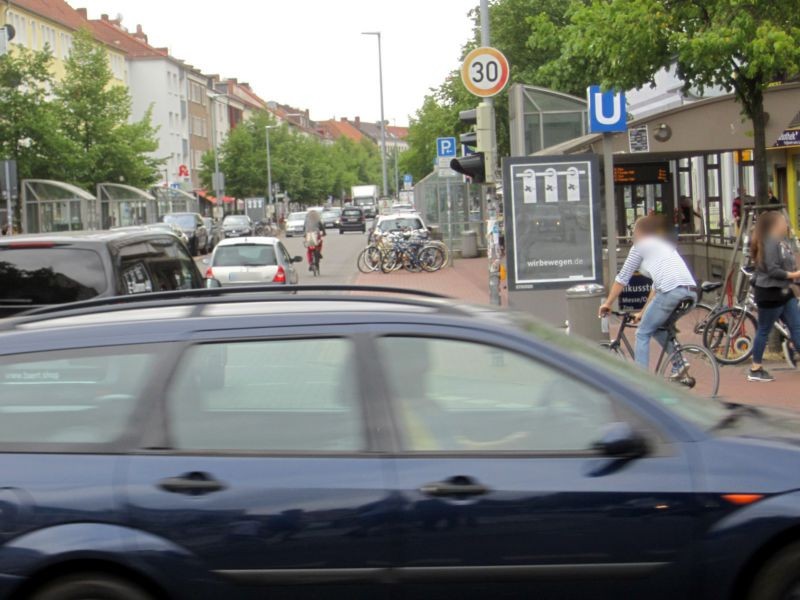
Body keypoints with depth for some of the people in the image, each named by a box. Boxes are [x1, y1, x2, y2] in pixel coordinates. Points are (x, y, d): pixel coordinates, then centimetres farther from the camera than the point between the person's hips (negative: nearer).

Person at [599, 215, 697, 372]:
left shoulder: (640, 246, 13)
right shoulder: (664, 244, 34)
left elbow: (622, 278, 13)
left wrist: (608, 303, 22)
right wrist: (644, 312, 36)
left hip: (672, 291, -7)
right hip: (691, 292, 7)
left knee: (643, 334, 5)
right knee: (657, 327, 27)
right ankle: (678, 364, 15)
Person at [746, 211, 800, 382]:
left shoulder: (783, 241, 11)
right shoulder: (770, 243, -19)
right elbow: (773, 271, -23)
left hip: (783, 291, 10)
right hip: (770, 292, -10)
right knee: (764, 330, 1)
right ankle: (755, 370, 12)